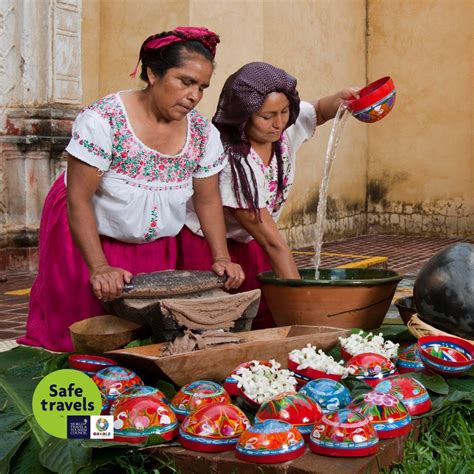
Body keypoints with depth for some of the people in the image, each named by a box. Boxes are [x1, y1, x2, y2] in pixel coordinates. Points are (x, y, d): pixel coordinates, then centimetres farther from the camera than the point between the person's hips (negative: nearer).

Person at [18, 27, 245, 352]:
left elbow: (208, 200, 0)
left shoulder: (203, 133, -8)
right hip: (87, 237, -4)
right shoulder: (103, 119, -24)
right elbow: (79, 199, -23)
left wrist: (222, 258, -13)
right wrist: (100, 268, -28)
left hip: (155, 248, 4)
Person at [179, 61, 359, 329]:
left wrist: (339, 100, -13)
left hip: (249, 244, 7)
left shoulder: (288, 125, -14)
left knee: (274, 320, 2)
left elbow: (319, 112, 13)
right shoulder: (230, 159, -32)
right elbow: (272, 241, -30)